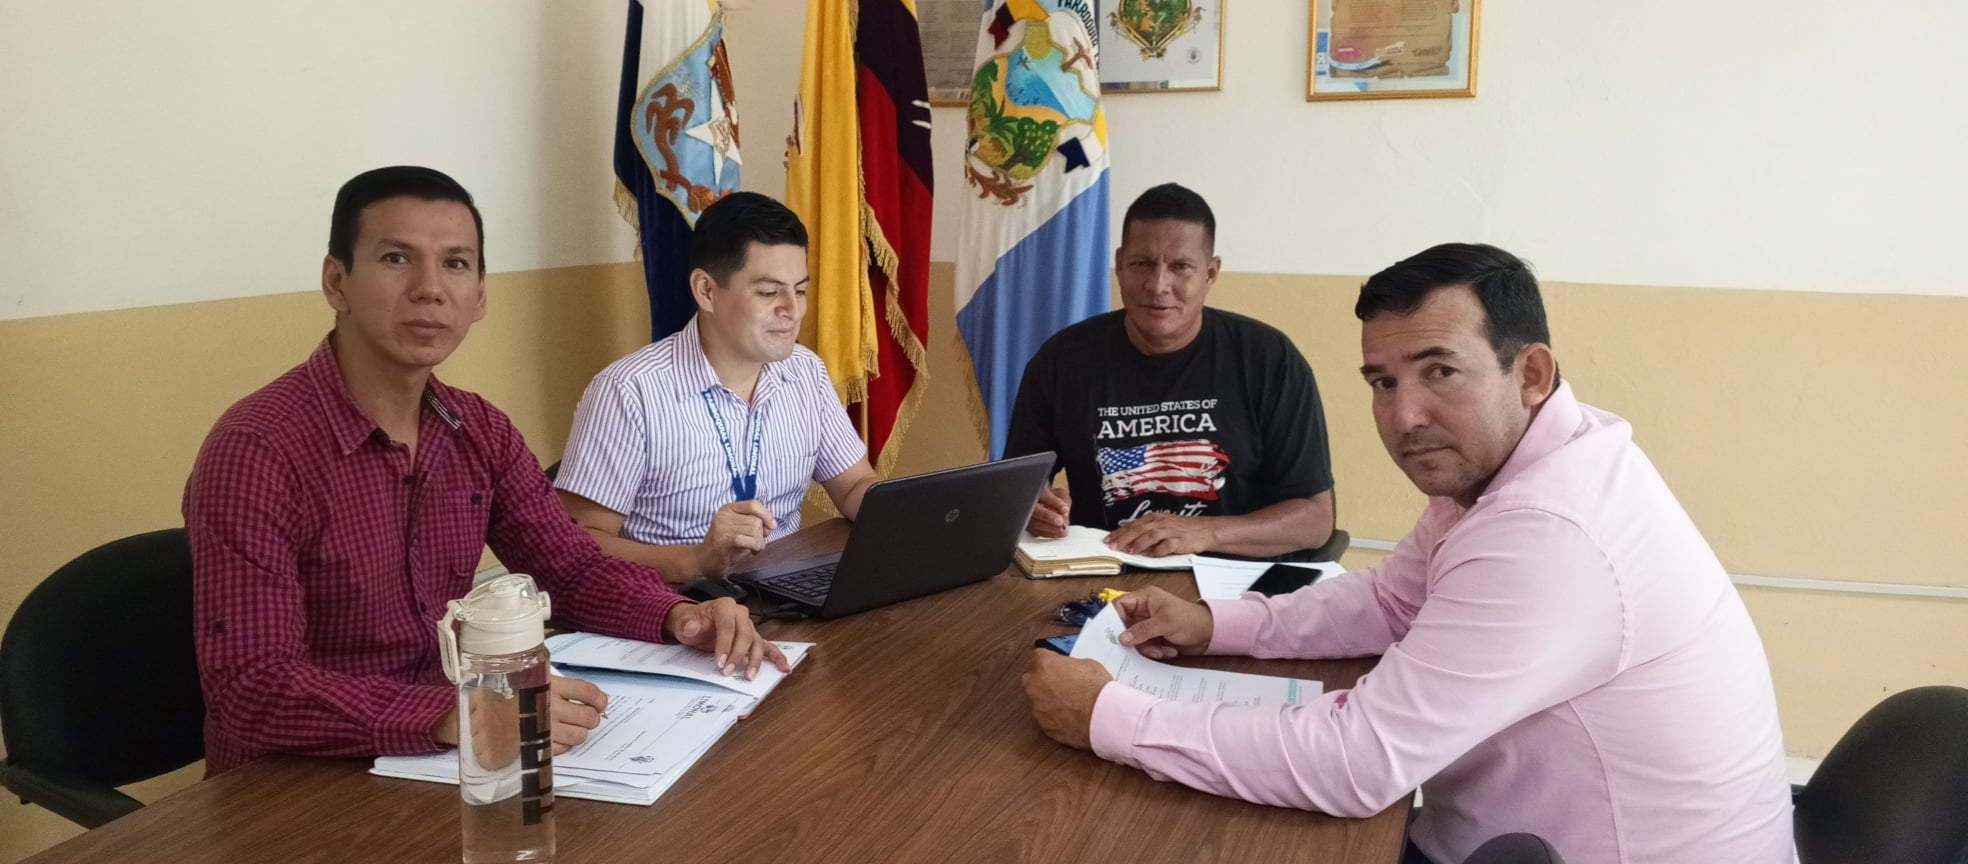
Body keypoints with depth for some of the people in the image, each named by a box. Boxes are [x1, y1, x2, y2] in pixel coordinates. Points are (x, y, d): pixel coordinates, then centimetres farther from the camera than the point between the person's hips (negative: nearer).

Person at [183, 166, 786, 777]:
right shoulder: (256, 451, -19)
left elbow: (573, 568, 8)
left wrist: (677, 616, -11)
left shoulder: (480, 431, 3)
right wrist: (453, 715, -36)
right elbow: (250, 688, -25)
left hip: (432, 768, 6)